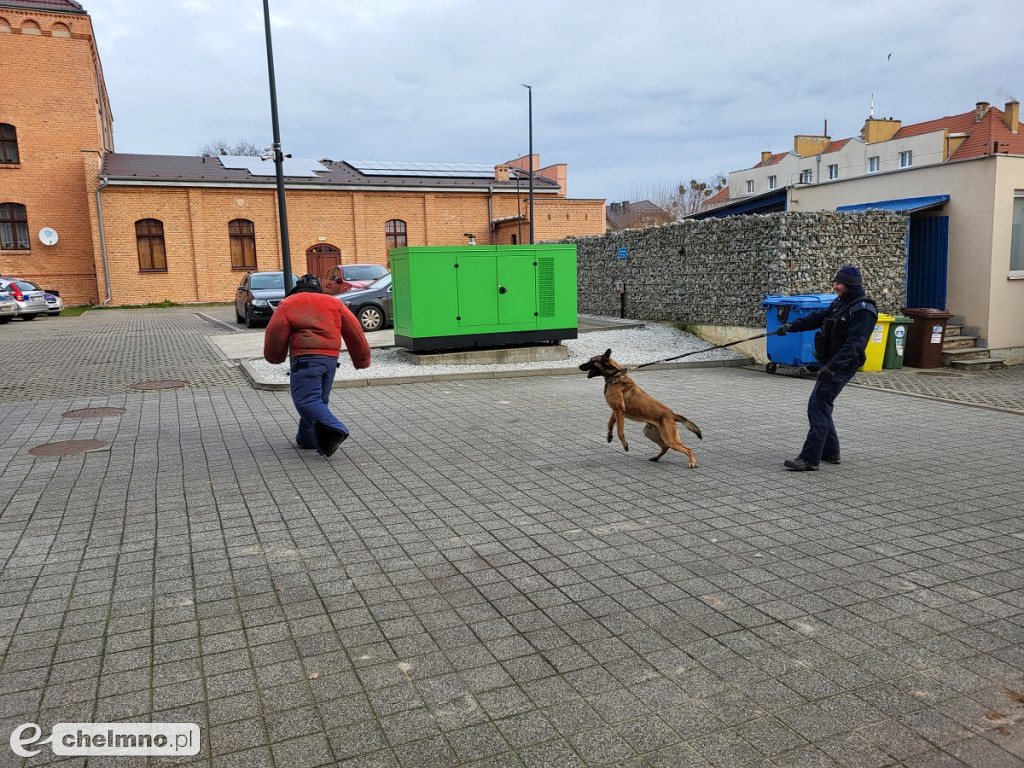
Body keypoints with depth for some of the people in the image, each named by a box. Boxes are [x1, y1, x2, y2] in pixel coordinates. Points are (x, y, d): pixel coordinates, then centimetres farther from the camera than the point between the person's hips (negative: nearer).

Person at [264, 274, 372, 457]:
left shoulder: (288, 304, 10)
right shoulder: (333, 302, 19)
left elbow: (275, 335, 6)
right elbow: (354, 331, 14)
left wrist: (275, 358, 24)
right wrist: (362, 359, 20)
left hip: (305, 358, -5)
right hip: (331, 358, 5)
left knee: (305, 400, -9)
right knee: (319, 399, 16)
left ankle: (334, 429, -28)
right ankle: (307, 438, 19)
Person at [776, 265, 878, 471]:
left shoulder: (863, 310, -16)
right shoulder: (839, 303, 14)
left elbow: (854, 344, -25)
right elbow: (817, 317, 12)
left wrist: (832, 366, -32)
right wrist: (792, 326, -3)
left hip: (841, 367, -10)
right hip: (829, 363, 10)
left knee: (818, 407, -13)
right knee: (820, 406, 15)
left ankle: (810, 458, -12)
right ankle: (830, 452, 25)